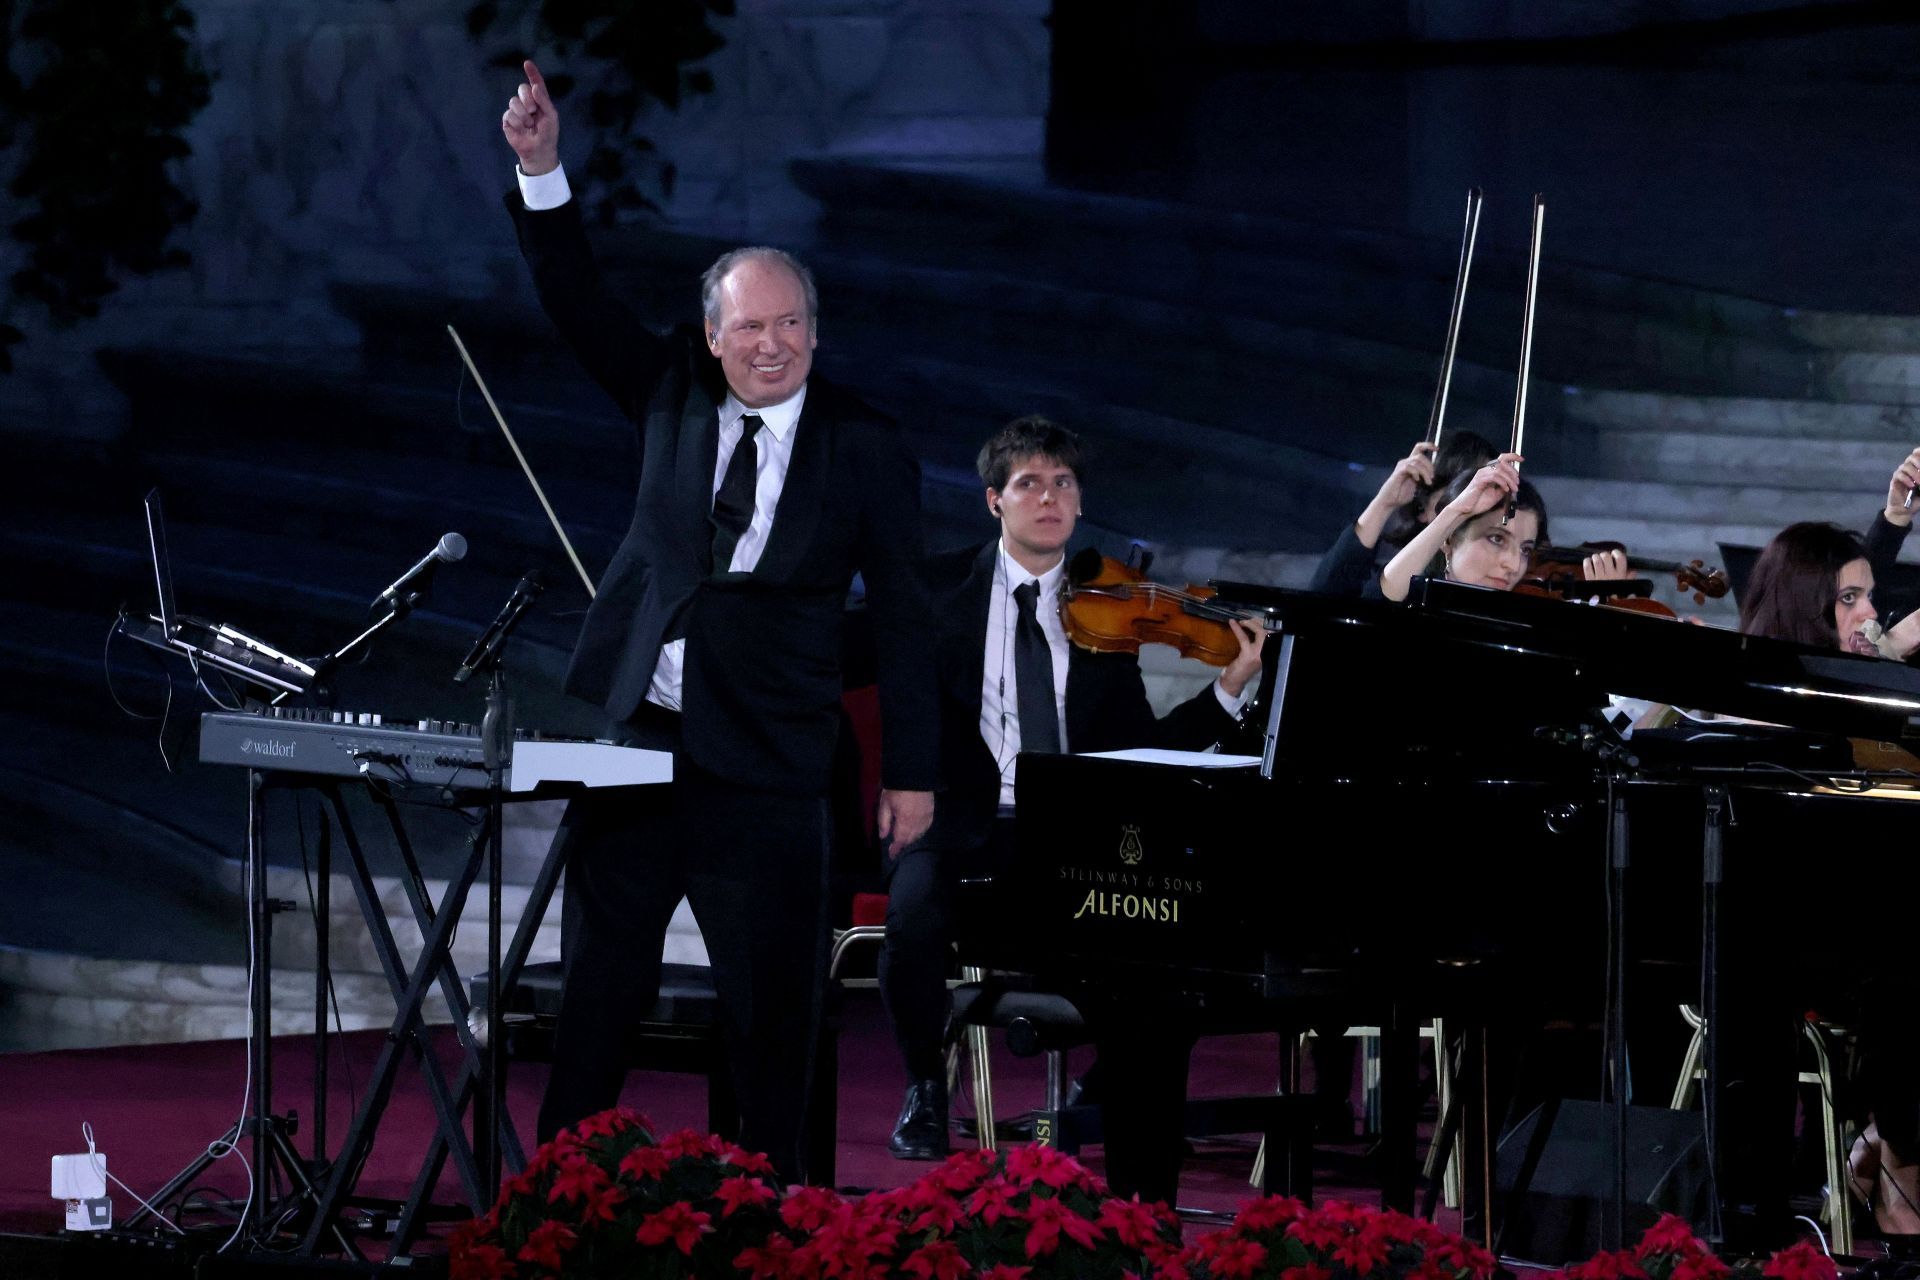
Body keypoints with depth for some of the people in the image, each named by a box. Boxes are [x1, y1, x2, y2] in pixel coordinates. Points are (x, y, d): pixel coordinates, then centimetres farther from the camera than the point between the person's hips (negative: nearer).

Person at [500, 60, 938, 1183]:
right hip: (634, 733, 3)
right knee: (601, 977, 7)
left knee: (775, 994, -1)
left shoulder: (865, 449, -1)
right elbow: (577, 301, 1)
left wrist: (912, 773, -2)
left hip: (765, 758, -3)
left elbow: (903, 616, 1)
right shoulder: (673, 393, 8)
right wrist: (543, 170, -13)